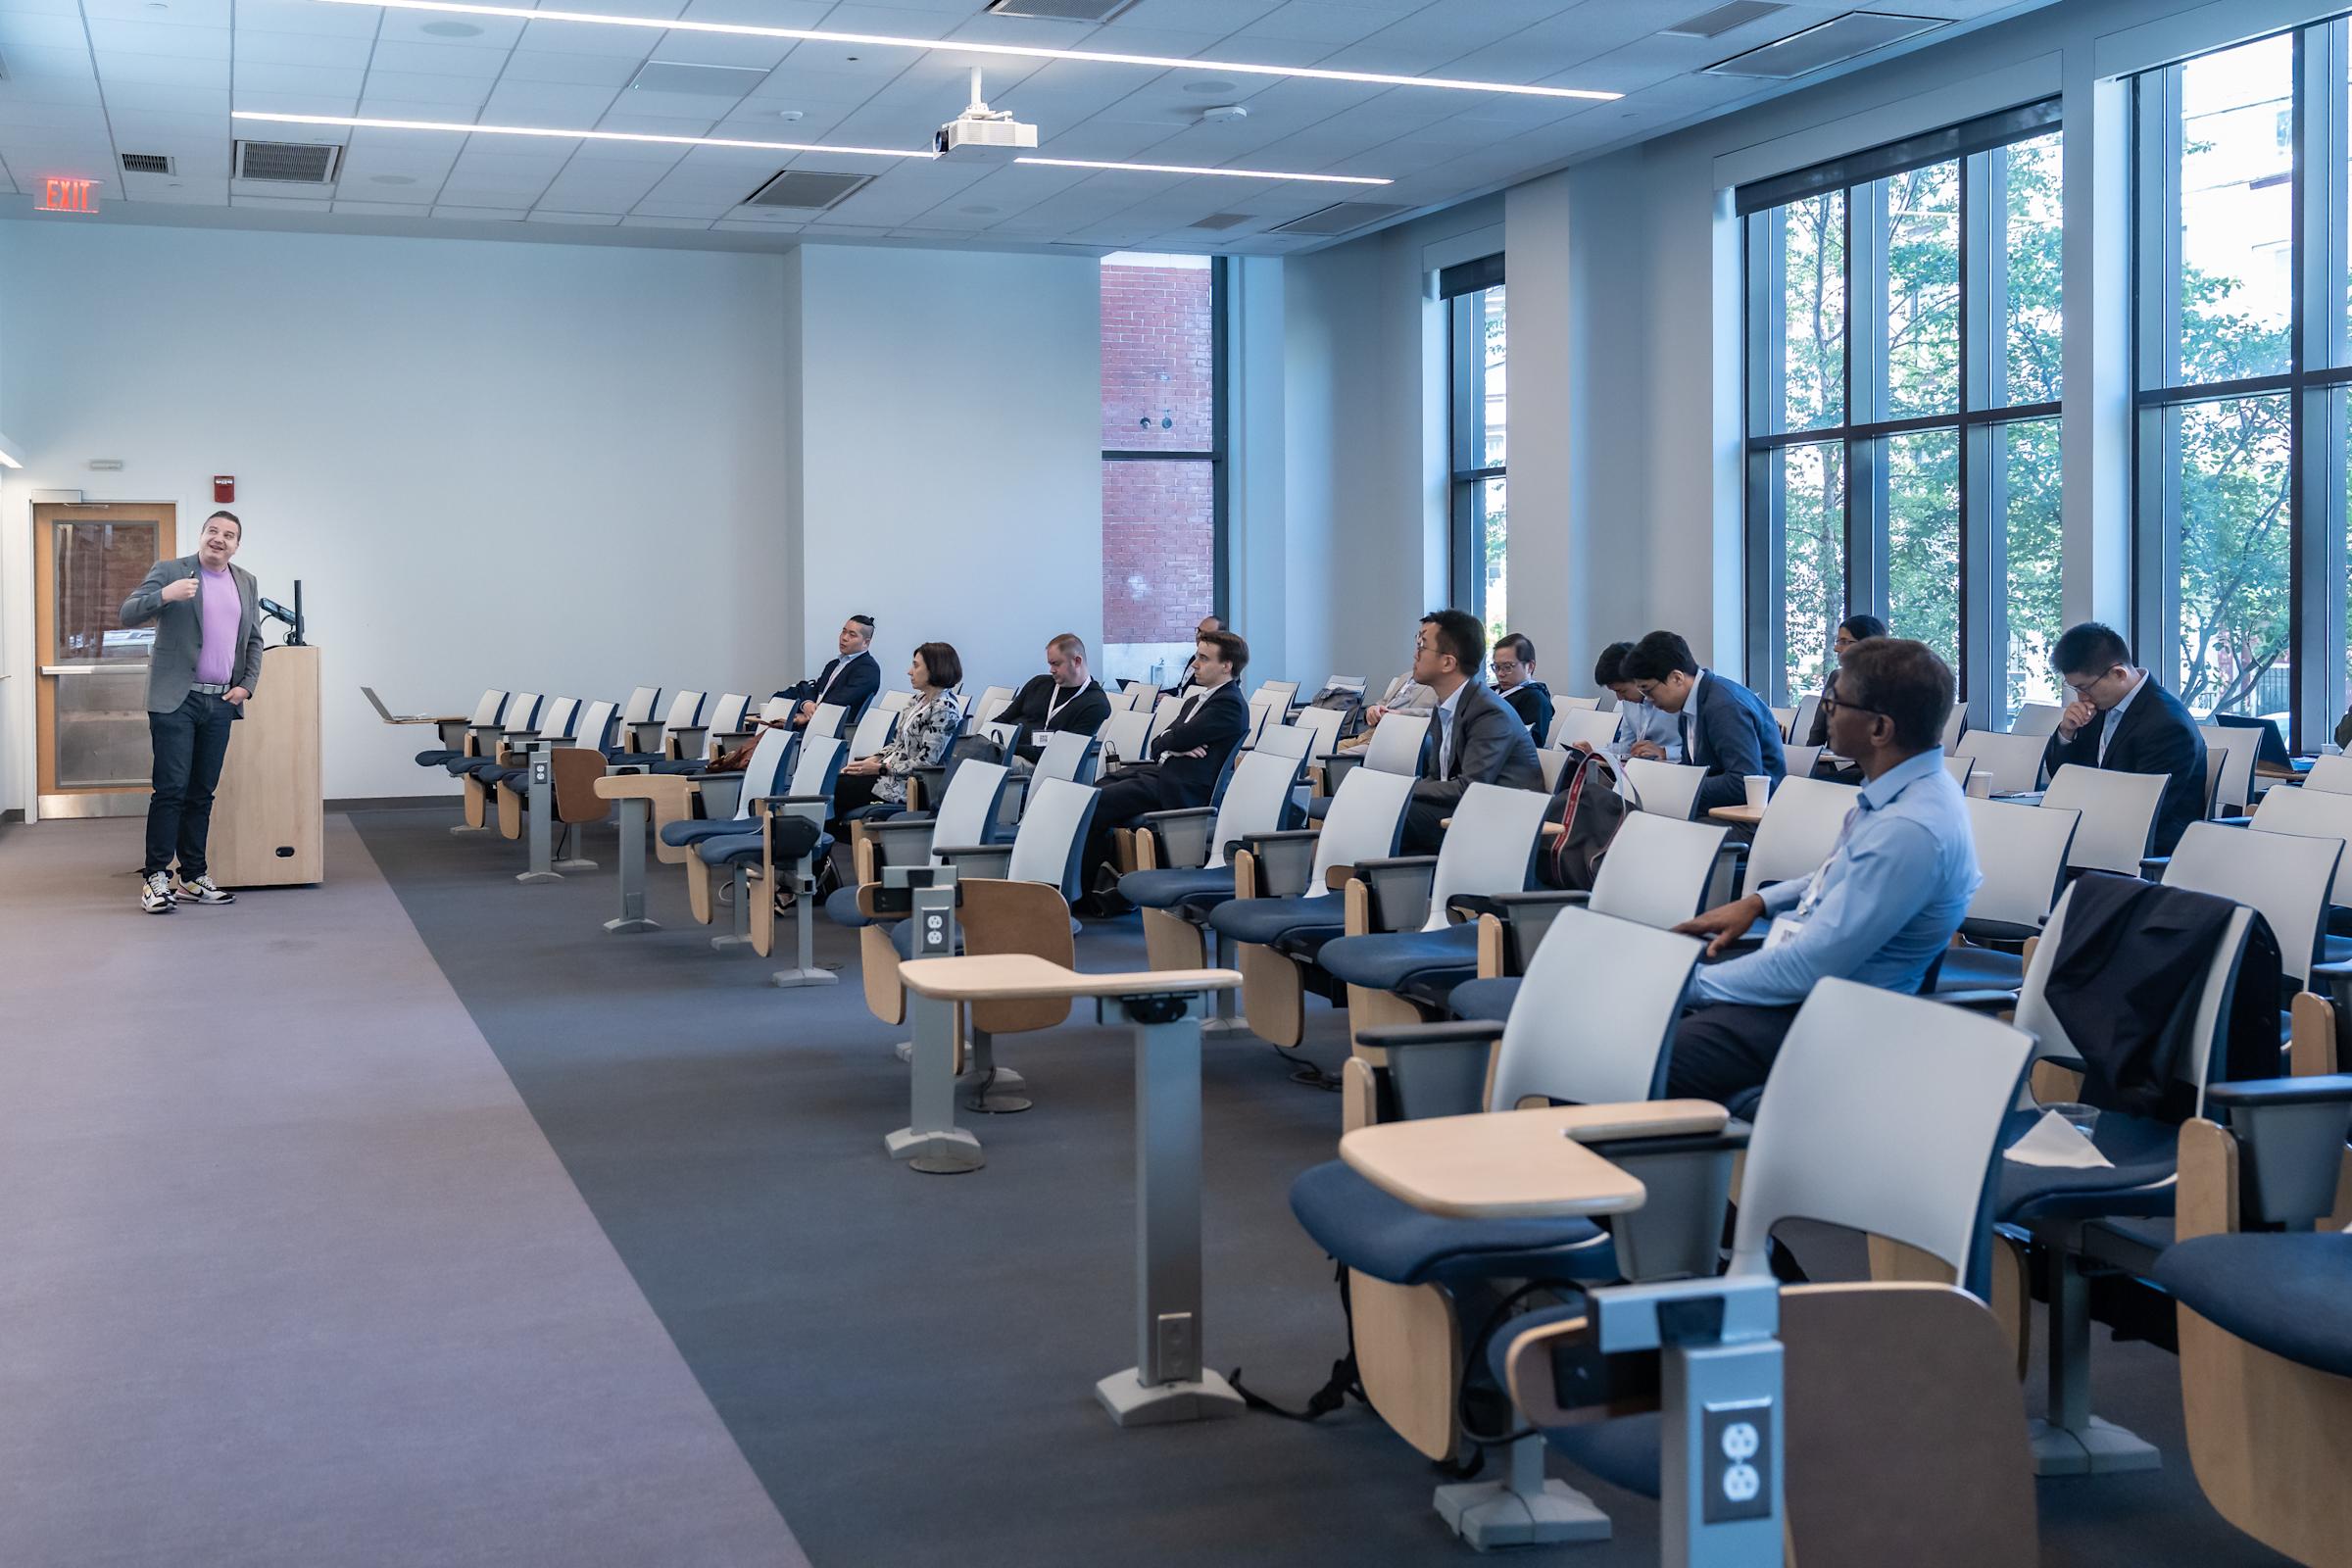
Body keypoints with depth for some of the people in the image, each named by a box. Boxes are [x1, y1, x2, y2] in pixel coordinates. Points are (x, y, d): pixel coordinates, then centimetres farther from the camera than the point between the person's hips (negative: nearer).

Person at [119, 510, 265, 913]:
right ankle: (156, 878, -3)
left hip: (221, 703, 5)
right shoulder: (168, 571, -2)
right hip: (176, 699, -5)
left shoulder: (246, 583, 14)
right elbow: (128, 614, -9)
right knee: (171, 789, -8)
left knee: (202, 793, 9)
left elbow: (254, 640, 19)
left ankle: (192, 877, 15)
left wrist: (247, 685, 6)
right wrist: (164, 595, -27)